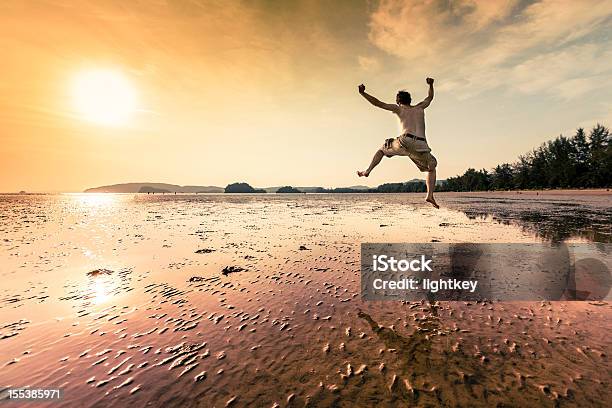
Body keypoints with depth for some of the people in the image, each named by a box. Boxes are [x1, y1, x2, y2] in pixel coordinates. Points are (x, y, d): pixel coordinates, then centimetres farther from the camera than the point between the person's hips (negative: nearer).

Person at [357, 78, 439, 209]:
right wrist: (431, 85, 60)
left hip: (406, 142, -2)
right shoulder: (420, 108, 27)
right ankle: (430, 196, 10)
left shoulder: (399, 108, 17)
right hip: (421, 146, 3)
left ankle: (367, 171, 18)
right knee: (432, 168, 25)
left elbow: (378, 103, 10)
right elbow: (430, 97, 48)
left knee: (382, 149, 26)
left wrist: (363, 93, 11)